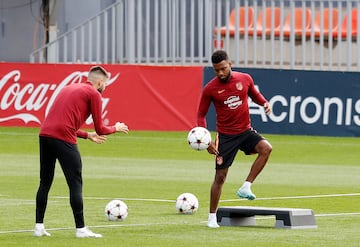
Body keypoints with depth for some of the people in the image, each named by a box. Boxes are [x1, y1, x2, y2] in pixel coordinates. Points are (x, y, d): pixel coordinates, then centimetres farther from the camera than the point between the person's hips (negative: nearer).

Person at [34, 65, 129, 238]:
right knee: (75, 184, -1)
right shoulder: (94, 94, 4)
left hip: (44, 135, 7)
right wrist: (116, 128, 22)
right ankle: (80, 229, -1)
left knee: (45, 183, 15)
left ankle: (39, 226, 15)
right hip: (64, 139, -7)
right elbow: (100, 129, 2)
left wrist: (87, 135, 40)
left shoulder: (70, 88, 27)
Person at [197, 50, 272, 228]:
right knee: (220, 176, -1)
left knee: (266, 148, -27)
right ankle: (212, 217, 14)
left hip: (246, 131, 2)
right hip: (225, 136, -2)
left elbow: (254, 94, 18)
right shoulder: (210, 89, -8)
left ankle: (246, 187, -18)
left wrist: (264, 103, -5)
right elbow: (201, 115, 1)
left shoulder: (245, 79, -2)